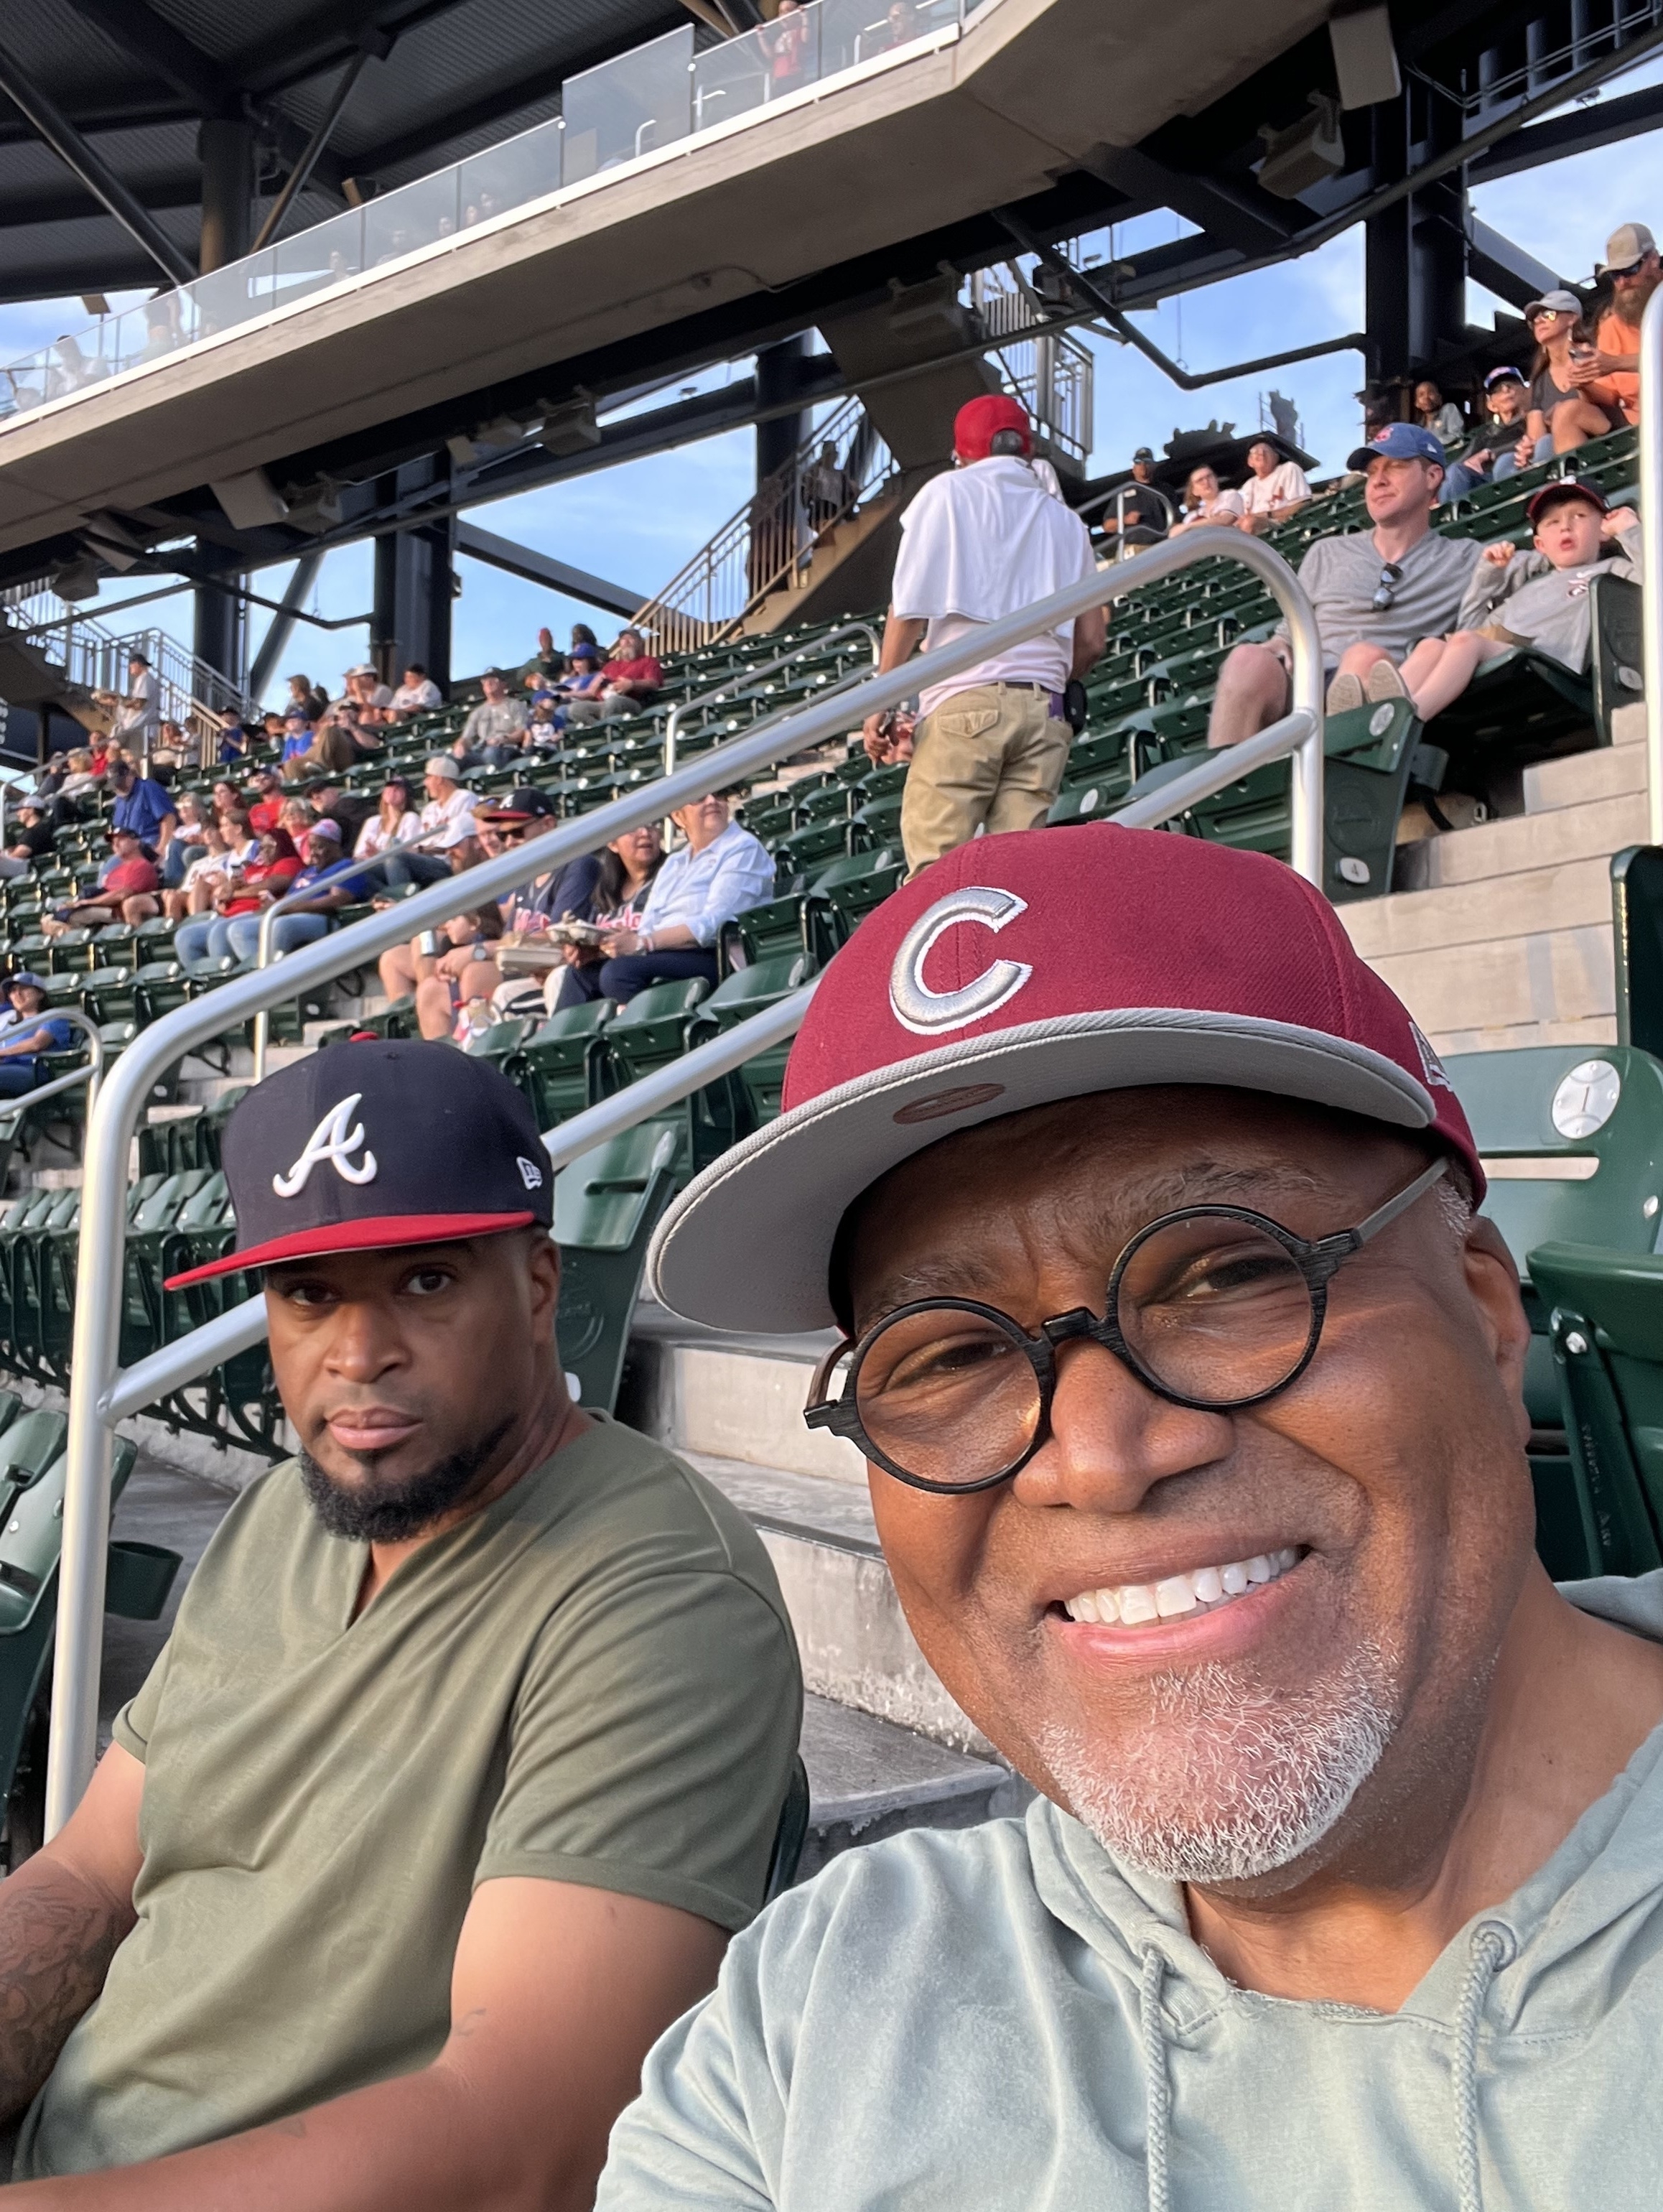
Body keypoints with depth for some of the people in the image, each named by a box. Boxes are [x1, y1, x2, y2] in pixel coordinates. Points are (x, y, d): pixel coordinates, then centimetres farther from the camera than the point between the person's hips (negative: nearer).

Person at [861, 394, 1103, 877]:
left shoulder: (948, 493, 8)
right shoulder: (1066, 521, 20)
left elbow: (910, 609, -1)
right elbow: (1091, 642, 18)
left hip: (965, 700, -4)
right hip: (1044, 709, 4)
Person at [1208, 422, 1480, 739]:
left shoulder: (1464, 560, 20)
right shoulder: (1327, 553, 28)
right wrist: (1276, 653, 3)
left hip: (1376, 691, -2)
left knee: (1366, 657, -37)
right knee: (1249, 660, -33)